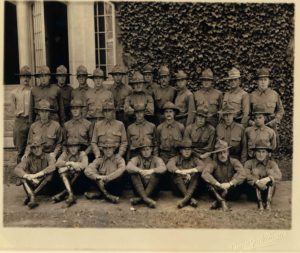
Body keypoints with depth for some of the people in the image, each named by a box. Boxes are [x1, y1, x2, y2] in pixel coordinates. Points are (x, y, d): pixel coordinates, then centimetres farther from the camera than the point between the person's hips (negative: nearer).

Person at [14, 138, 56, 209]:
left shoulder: (47, 157, -9)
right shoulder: (29, 158, -5)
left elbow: (53, 166, -31)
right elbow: (17, 170, -19)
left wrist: (37, 175, -36)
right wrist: (28, 177, -37)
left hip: (44, 185, -1)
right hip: (31, 186, 1)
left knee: (50, 173, -28)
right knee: (22, 174, -21)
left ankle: (30, 196, -21)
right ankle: (32, 198, -36)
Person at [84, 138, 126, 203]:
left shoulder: (119, 159, 1)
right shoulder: (99, 160, 6)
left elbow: (122, 169, -22)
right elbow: (87, 170, -8)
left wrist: (106, 178, -24)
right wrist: (98, 177, -25)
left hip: (115, 188, -2)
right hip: (101, 186, 2)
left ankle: (97, 194, -23)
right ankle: (107, 195, -25)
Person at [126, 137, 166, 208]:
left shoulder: (156, 159, 6)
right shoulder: (136, 159, 5)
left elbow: (163, 168, -16)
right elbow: (128, 167, -17)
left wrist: (152, 170, -36)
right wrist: (140, 171, -35)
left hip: (152, 188, 0)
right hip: (139, 188, 0)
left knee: (157, 174, -25)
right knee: (133, 174, -24)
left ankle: (139, 198, -32)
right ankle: (146, 198, -40)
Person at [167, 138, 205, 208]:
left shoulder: (194, 159, 7)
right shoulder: (176, 159, 4)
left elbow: (202, 166, -14)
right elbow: (169, 166, -18)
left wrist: (190, 171, -29)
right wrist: (181, 172, -32)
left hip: (192, 185, 0)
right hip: (179, 185, 0)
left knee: (196, 174, -25)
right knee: (175, 174, -27)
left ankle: (186, 198, -40)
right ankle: (190, 199, -33)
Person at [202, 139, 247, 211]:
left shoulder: (234, 162, -8)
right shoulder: (214, 163, -9)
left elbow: (243, 173, -24)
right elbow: (204, 173, -25)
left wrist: (230, 184, -32)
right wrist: (218, 184, -32)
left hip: (231, 190, 1)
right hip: (218, 190, 0)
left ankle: (218, 201, -22)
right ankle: (222, 201, -28)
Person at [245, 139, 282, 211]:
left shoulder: (272, 163, -1)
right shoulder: (249, 163, -3)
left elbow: (279, 175, -20)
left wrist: (266, 179, -38)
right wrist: (257, 182, -37)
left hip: (268, 192, 1)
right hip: (254, 192, 0)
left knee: (270, 171, -21)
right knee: (255, 171, -22)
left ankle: (268, 201, -20)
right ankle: (259, 201, -22)